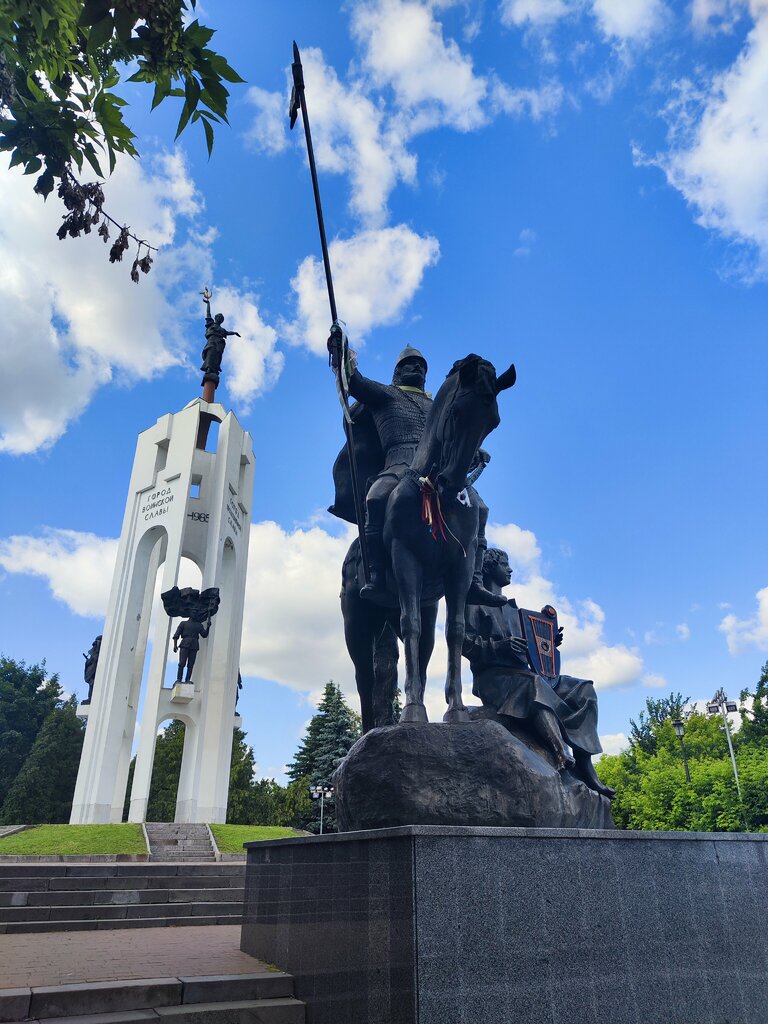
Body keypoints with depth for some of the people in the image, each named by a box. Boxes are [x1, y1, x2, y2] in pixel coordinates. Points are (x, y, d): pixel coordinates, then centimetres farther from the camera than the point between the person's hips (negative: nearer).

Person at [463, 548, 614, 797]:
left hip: (522, 673, 8)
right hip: (492, 676, -8)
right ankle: (563, 757, -54)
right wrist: (501, 646, -22)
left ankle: (584, 767, -15)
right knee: (534, 684, -38)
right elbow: (464, 641, -10)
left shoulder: (511, 608, 28)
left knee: (582, 690, -4)